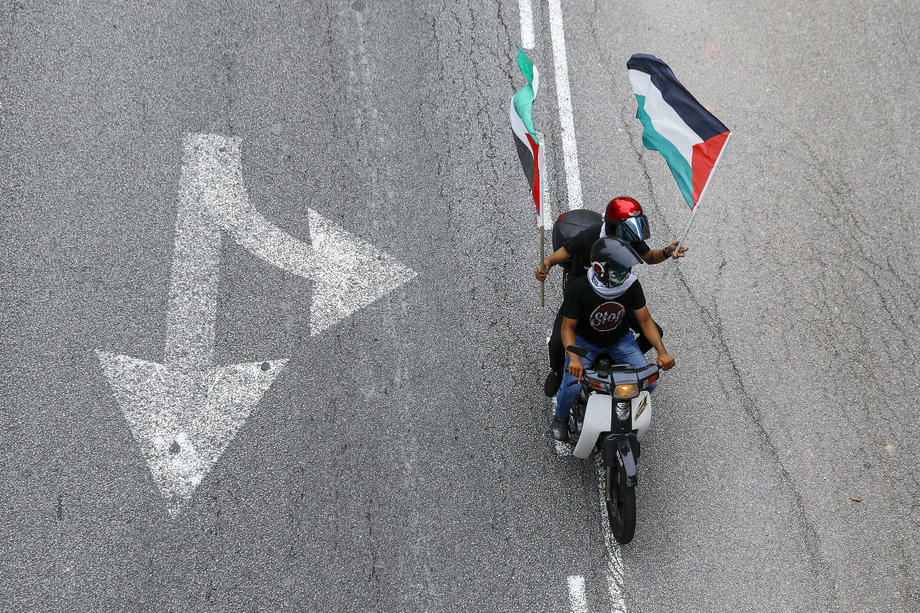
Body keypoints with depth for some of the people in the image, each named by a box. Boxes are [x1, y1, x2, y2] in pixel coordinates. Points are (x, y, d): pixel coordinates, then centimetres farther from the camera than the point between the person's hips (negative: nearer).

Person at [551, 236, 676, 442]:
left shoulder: (632, 285, -19)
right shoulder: (578, 288, -29)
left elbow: (645, 320, -10)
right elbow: (568, 327, -21)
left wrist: (662, 352, -23)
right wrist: (574, 358, -39)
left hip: (620, 340, 3)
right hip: (585, 342, -3)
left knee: (649, 382, -12)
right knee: (572, 386, -25)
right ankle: (560, 417, 11)